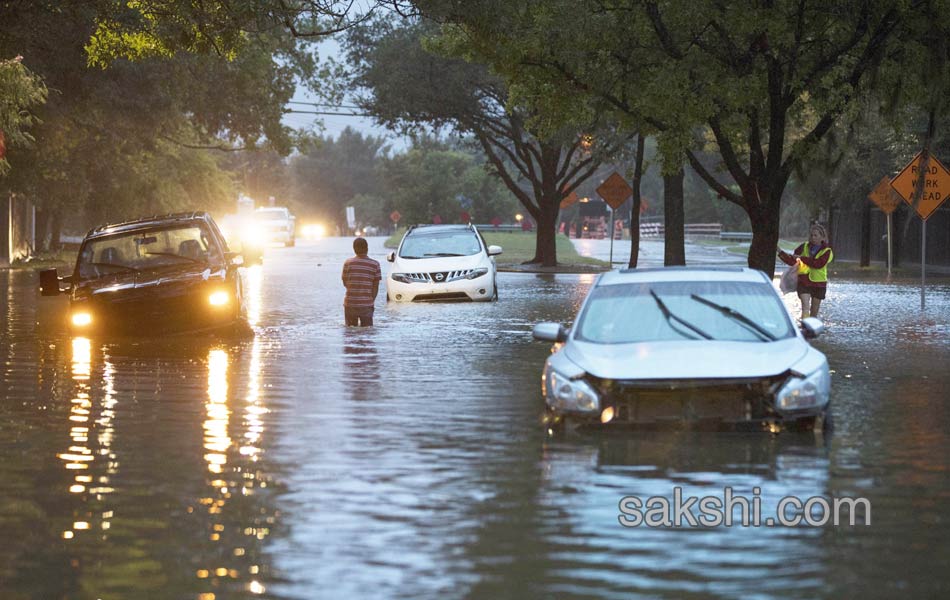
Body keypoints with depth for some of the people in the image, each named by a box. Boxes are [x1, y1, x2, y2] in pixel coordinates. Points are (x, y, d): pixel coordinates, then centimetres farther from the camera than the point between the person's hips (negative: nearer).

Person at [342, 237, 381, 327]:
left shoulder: (348, 263, -1)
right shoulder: (375, 265, -2)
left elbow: (345, 283, 6)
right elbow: (376, 287, -1)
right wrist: (371, 300, 8)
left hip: (350, 303, 1)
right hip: (367, 305, -1)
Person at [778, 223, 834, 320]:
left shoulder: (826, 251, -4)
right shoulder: (804, 247, 4)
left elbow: (819, 263, -21)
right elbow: (792, 261, 6)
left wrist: (802, 258, -23)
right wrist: (780, 252, -7)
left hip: (819, 283, 0)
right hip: (804, 282, 0)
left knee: (814, 311, 10)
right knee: (805, 307, -16)